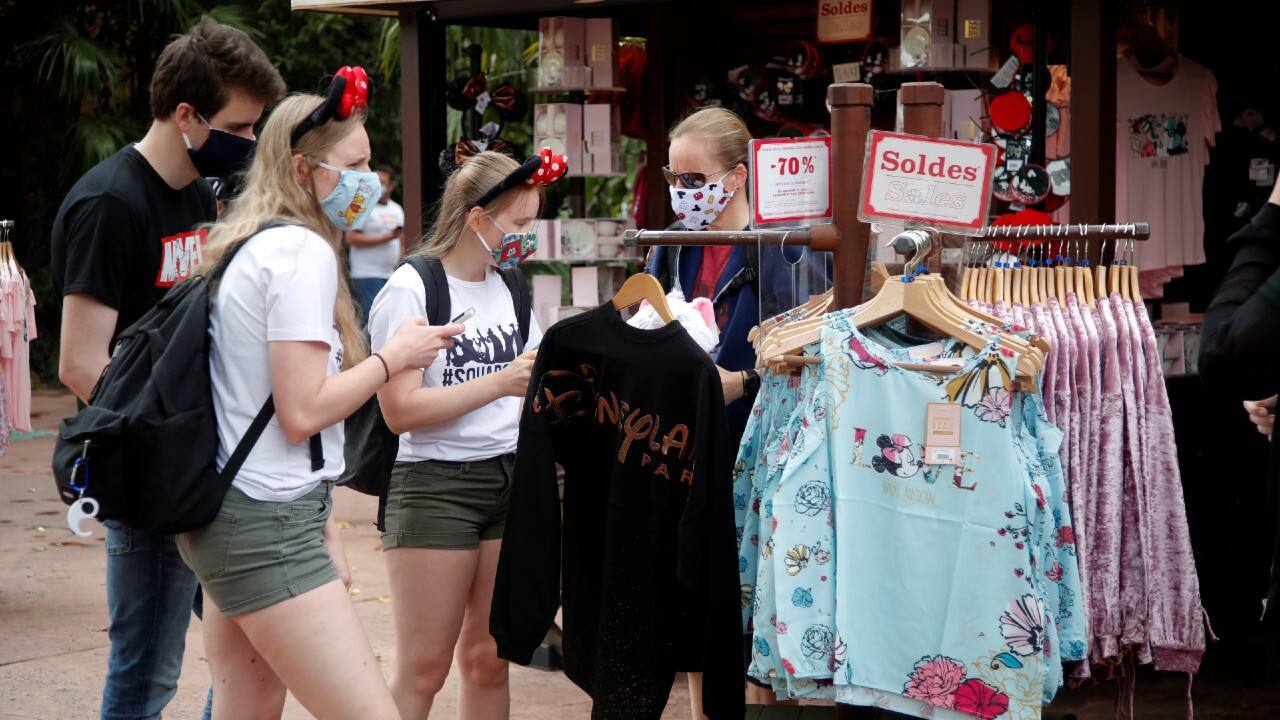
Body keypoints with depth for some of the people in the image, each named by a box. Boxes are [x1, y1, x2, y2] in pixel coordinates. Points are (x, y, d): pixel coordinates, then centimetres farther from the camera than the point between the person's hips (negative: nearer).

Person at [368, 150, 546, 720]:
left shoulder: (512, 291, 13)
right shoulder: (411, 291, -8)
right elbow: (400, 410, -17)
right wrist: (498, 383, -20)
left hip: (511, 480, 7)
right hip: (436, 485, -6)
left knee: (488, 662, 9)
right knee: (422, 671, -5)